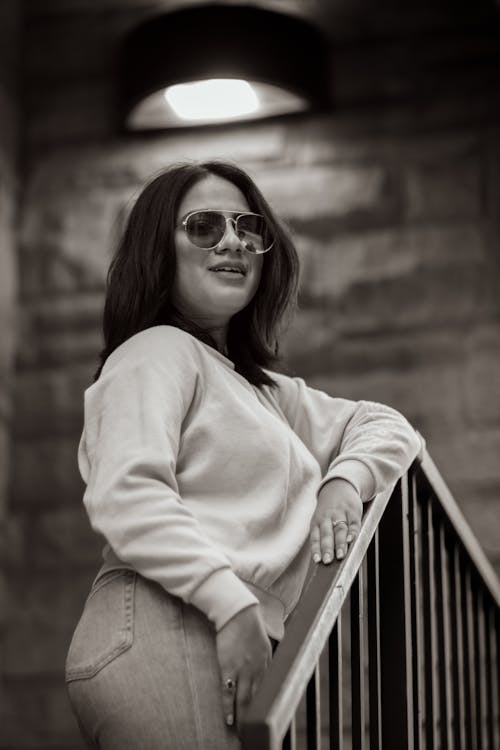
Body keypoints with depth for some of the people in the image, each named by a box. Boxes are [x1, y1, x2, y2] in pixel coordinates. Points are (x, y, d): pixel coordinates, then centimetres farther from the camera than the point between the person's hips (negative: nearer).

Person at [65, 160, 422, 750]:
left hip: (229, 638, 9)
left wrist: (346, 479, 9)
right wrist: (234, 604, -21)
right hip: (160, 632, -9)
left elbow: (386, 427, 34)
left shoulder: (264, 390, 30)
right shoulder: (157, 353, 2)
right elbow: (124, 497, -14)